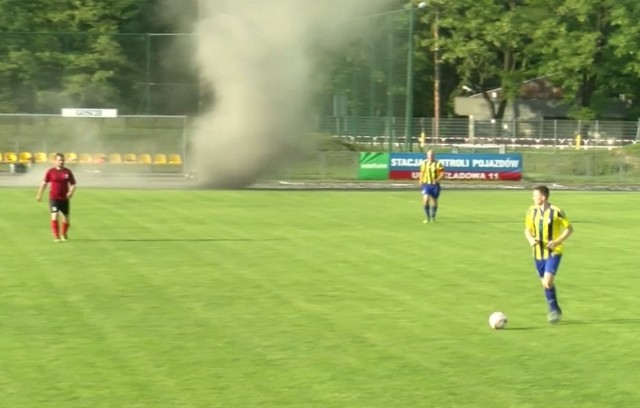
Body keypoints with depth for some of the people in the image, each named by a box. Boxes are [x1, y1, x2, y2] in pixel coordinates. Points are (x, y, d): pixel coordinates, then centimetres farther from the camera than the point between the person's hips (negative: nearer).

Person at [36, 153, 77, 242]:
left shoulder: (68, 172, 0)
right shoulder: (50, 171, -2)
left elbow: (73, 184, 4)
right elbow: (44, 183, 10)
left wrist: (71, 192, -16)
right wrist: (39, 194, 13)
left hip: (64, 198, 2)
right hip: (53, 198, -2)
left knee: (65, 219, 7)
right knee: (55, 216, -18)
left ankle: (63, 235, 34)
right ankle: (56, 236, -11)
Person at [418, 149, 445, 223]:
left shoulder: (438, 164, -7)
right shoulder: (423, 163, 5)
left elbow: (442, 174, -10)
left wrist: (437, 180, -26)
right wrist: (421, 180, 5)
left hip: (435, 185, -1)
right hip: (426, 184, 1)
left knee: (434, 201, 9)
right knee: (425, 200, -16)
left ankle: (433, 217, 28)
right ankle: (428, 217, -3)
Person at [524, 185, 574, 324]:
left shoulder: (556, 212, -14)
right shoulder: (532, 211, 0)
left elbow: (569, 228, -5)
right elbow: (527, 229, 12)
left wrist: (558, 241, -17)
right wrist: (530, 239, -10)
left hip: (553, 252, -5)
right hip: (538, 252, 5)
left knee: (548, 282, -18)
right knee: (545, 283, 11)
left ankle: (554, 310, 0)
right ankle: (555, 310, 27)